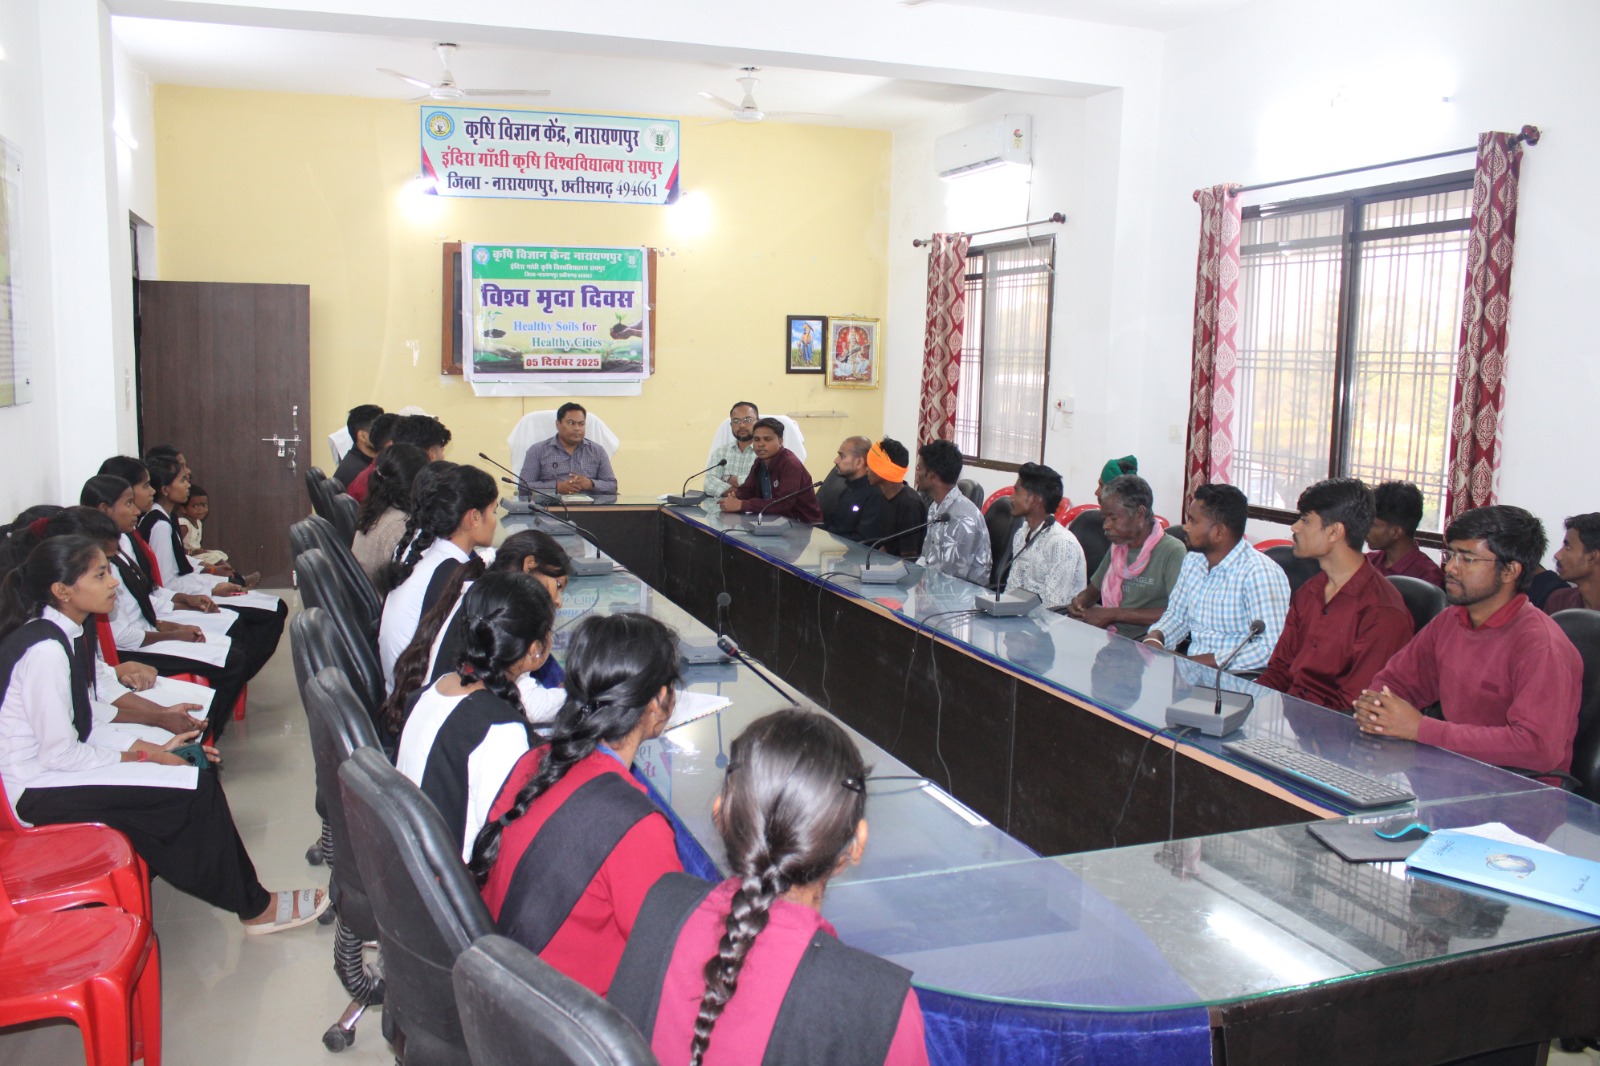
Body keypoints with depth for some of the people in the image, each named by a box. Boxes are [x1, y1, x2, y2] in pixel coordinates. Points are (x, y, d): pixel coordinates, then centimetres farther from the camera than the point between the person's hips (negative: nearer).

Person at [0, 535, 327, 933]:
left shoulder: (67, 632, 5)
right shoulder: (46, 650, -25)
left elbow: (85, 722, 8)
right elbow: (59, 753, -23)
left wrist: (149, 746, -2)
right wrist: (137, 757, -11)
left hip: (56, 756, 10)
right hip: (37, 788, -10)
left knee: (191, 753, 8)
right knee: (194, 787, -16)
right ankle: (254, 907, 2)